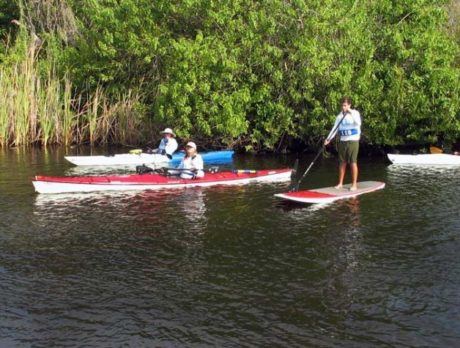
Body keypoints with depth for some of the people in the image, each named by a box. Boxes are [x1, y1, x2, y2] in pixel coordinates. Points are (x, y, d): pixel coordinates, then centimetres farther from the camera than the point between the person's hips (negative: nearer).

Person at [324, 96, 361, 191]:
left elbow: (358, 123, -22)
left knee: (353, 162, -5)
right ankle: (340, 183, 17)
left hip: (353, 141, -4)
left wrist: (351, 113, -24)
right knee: (342, 162, 8)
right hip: (342, 141, 4)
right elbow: (335, 128, 4)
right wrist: (328, 138, -8)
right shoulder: (340, 116, 8)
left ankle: (354, 184, 0)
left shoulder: (355, 113, -3)